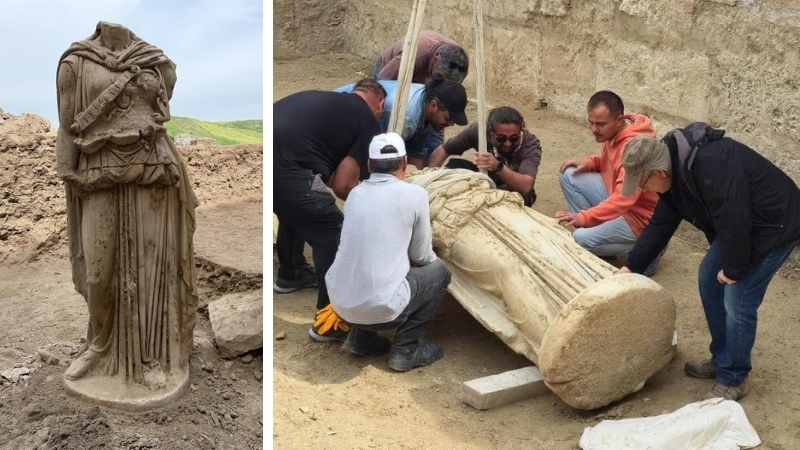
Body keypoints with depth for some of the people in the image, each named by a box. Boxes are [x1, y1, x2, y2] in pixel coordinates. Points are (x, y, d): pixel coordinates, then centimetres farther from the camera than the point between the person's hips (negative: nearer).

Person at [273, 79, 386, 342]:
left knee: (295, 210, 33)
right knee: (330, 232, 7)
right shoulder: (369, 124, 9)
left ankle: (291, 275, 52)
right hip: (284, 166, -8)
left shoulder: (324, 98, 29)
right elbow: (342, 185, 4)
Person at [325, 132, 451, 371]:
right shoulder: (414, 194, -5)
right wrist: (433, 258, 29)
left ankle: (360, 337, 24)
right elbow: (421, 256, 4)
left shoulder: (355, 193, 11)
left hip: (338, 302, 6)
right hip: (378, 308, -6)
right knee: (438, 271, 17)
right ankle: (405, 350, 12)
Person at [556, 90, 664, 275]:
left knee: (581, 239, -25)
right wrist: (589, 163, -2)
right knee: (569, 176, -2)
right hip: (615, 197, 9)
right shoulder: (612, 132, -2)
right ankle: (594, 228, 5)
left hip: (638, 215, -9)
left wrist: (584, 218, -46)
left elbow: (624, 197, -39)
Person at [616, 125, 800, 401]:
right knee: (709, 279, 12)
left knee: (737, 300, -9)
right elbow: (660, 225, 5)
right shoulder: (676, 171, -2)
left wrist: (734, 269, -18)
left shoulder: (711, 166, -34)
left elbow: (734, 221, -32)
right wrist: (632, 266, 4)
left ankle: (733, 379, 9)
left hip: (774, 225, -10)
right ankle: (721, 359, 27)